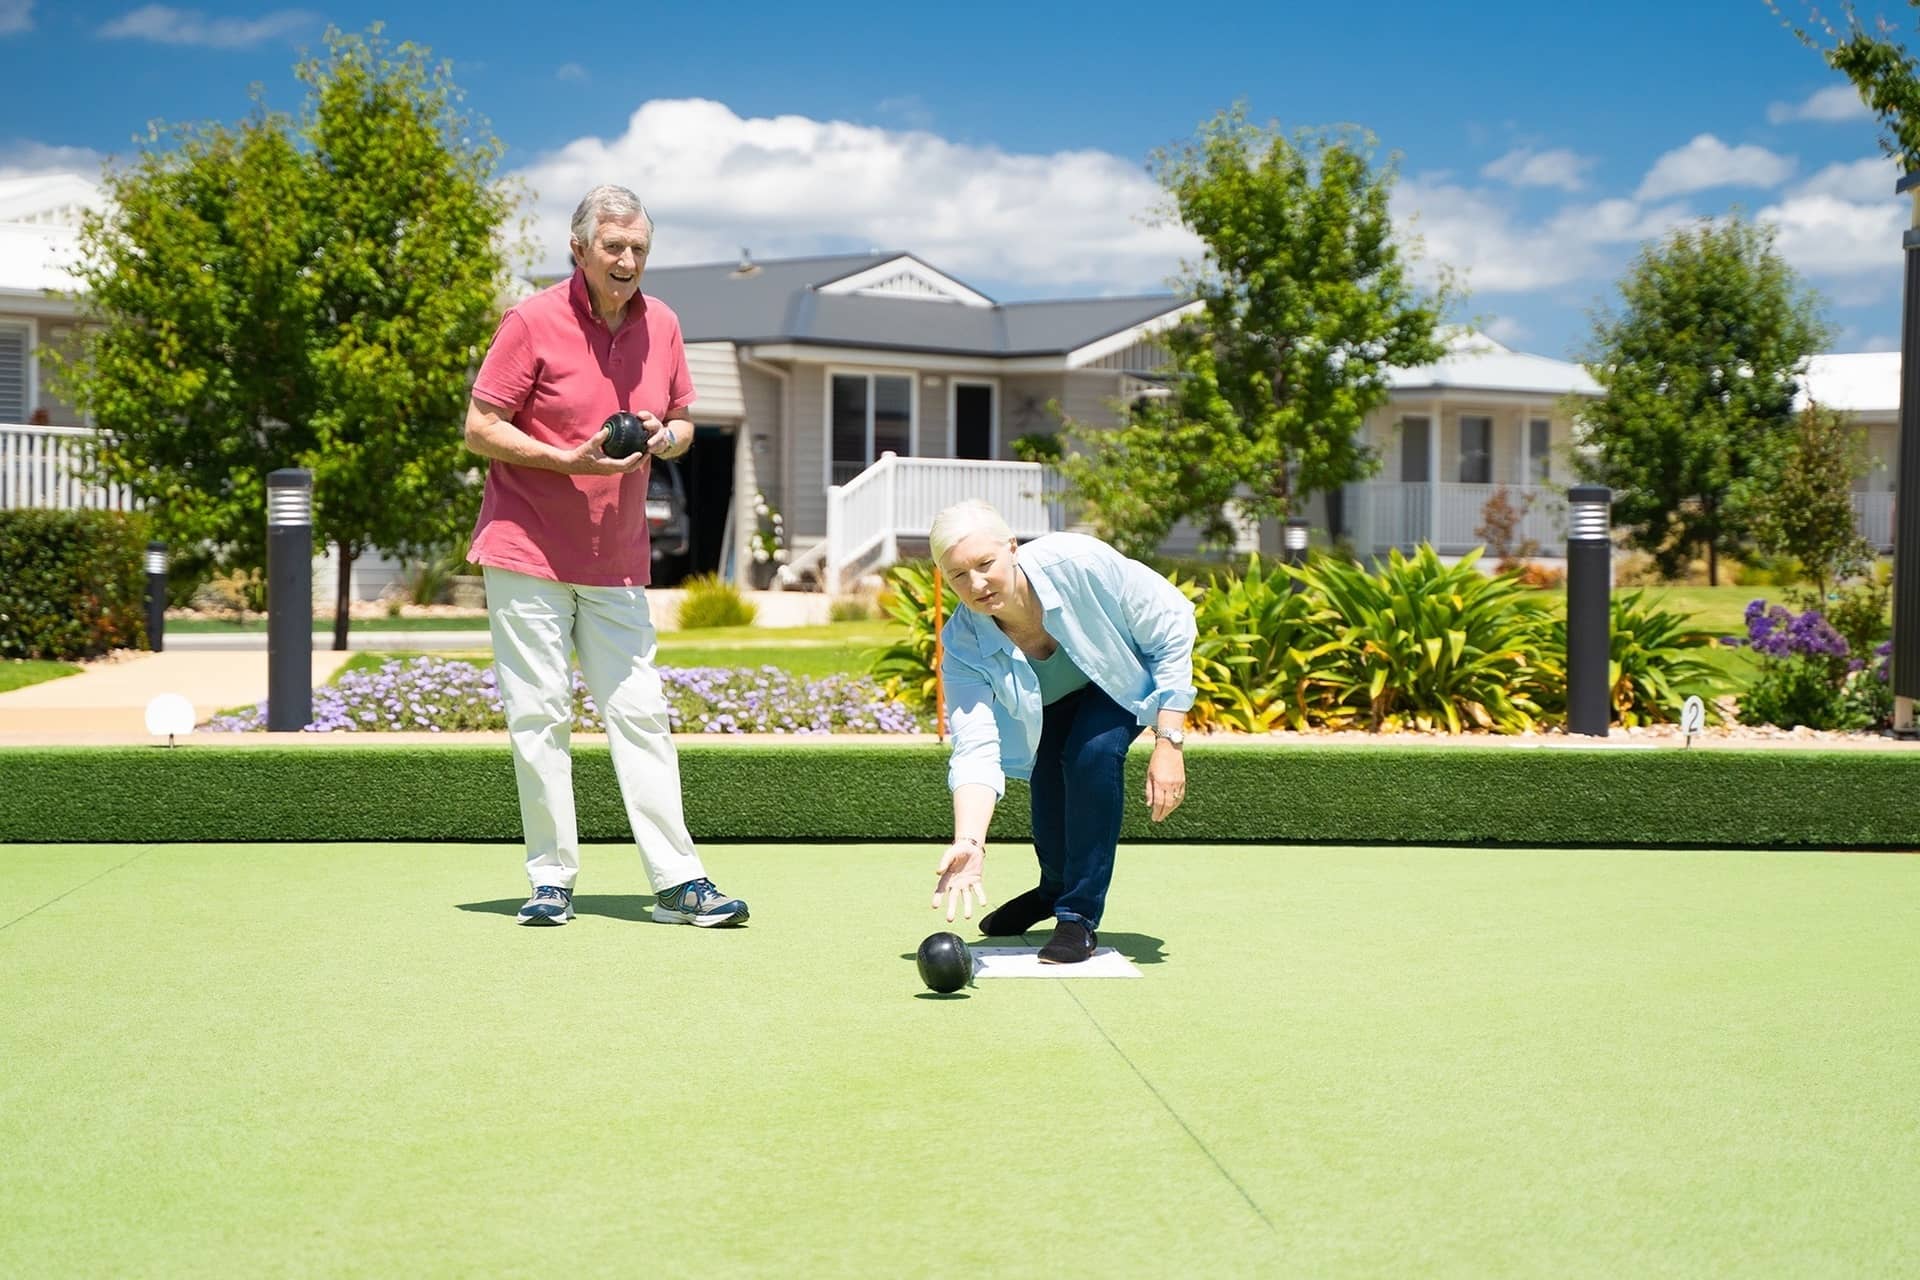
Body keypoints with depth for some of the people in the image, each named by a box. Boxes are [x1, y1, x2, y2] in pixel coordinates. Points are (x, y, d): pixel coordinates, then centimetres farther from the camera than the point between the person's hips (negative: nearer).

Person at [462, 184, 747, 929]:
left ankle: (678, 882, 1)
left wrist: (665, 438, -7)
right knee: (538, 715, -1)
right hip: (528, 553, -4)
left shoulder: (662, 326, 5)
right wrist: (568, 460, -20)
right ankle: (552, 879, 8)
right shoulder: (533, 322, -9)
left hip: (618, 561, 4)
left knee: (640, 714, 1)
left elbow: (683, 421, 17)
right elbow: (480, 429, -8)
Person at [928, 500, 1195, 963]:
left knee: (1092, 751, -26)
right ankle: (1055, 889, 23)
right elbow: (976, 749, -39)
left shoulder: (1078, 562, -40)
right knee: (1046, 774, -12)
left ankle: (1080, 916, -14)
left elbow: (1173, 627, -28)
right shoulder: (963, 648, -31)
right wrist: (969, 841, -58)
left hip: (1129, 670, -3)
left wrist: (1169, 742, -30)